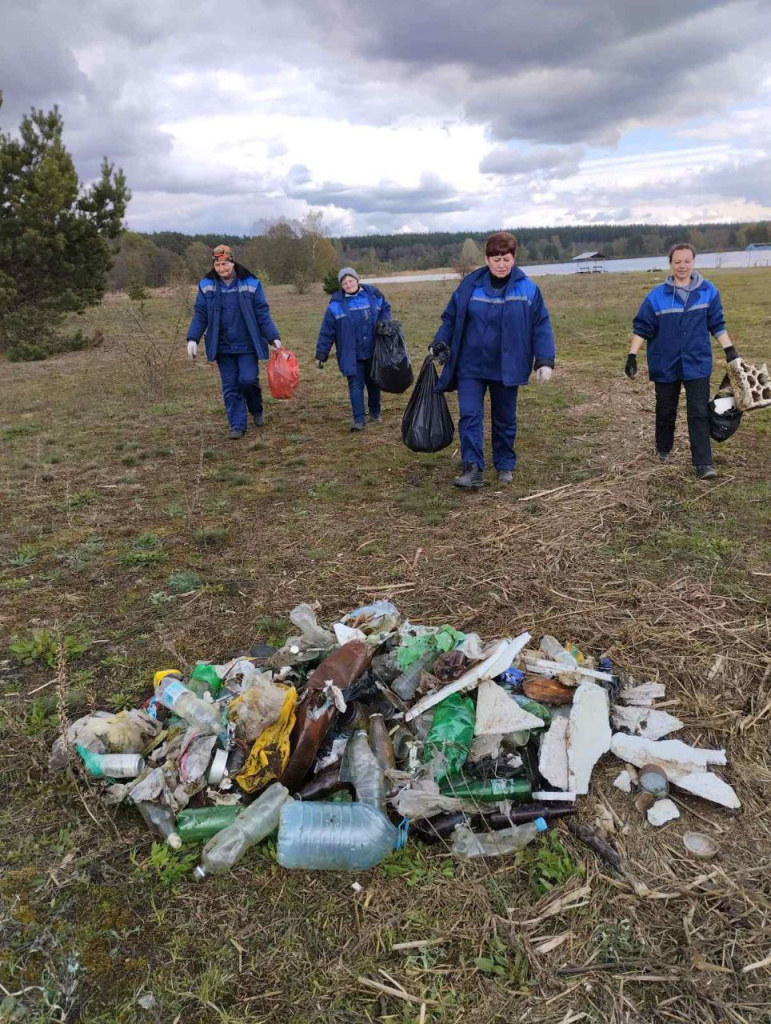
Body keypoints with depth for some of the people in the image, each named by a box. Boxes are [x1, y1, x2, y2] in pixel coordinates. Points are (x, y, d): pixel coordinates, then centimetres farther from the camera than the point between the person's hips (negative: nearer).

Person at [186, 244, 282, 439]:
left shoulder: (251, 284, -3)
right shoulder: (206, 286, 3)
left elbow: (263, 315, -2)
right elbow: (200, 315, 5)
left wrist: (273, 337, -9)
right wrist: (193, 339, -5)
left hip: (246, 345, -2)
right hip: (223, 347, 2)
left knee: (248, 380, -11)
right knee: (230, 387, 3)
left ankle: (256, 410, 20)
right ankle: (237, 425, 12)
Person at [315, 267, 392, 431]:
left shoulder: (373, 294, -3)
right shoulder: (336, 304, -7)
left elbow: (385, 308, 13)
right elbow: (327, 331, -5)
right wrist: (321, 354, -5)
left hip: (373, 351, 3)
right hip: (351, 354, -2)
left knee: (373, 382, 15)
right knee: (356, 384, -8)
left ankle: (375, 413, 33)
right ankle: (358, 420, -7)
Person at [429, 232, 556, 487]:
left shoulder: (527, 288, -5)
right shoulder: (470, 285, -2)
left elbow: (541, 325, -2)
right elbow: (451, 318, 8)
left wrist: (544, 360, -10)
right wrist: (440, 343, -3)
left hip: (506, 368, 0)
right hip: (470, 366, 0)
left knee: (505, 419, 12)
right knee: (469, 416, -9)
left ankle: (505, 466, 27)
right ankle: (473, 468, -8)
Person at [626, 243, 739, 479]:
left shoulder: (708, 291, -1)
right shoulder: (657, 296, -7)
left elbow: (717, 324, 7)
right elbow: (641, 328, -3)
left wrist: (730, 350, 5)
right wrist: (632, 356, -8)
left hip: (697, 364, 0)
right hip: (665, 365, 0)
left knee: (699, 413, -5)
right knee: (666, 411, 13)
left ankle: (703, 463, -3)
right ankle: (663, 450, 35)